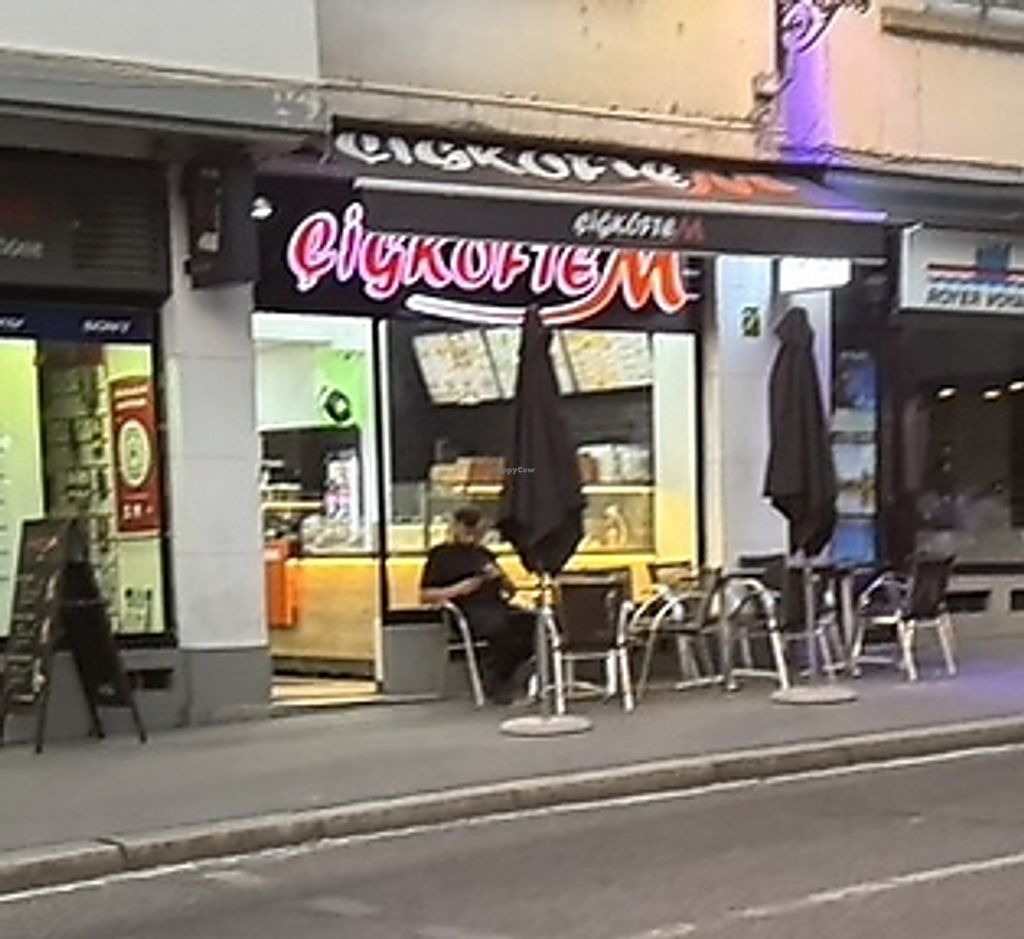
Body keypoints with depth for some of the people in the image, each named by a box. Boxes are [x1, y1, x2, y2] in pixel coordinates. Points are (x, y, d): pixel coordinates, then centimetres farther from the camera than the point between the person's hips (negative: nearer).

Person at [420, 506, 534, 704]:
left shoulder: (483, 554, 28)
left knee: (531, 621, -28)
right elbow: (425, 595, 5)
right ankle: (494, 684, -23)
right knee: (501, 625, -38)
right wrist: (456, 590, -10)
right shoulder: (441, 555, 13)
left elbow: (511, 590, 28)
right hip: (469, 612, -5)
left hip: (496, 606, 5)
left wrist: (500, 577, 5)